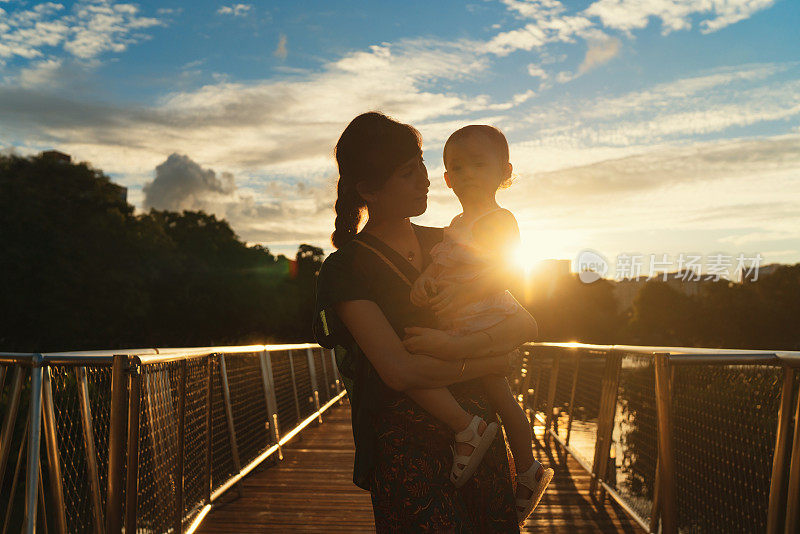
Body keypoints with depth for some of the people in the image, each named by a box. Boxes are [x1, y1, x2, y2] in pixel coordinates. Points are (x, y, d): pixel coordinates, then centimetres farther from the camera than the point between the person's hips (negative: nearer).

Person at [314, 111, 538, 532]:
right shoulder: (346, 268, -7)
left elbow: (526, 324, 2)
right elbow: (399, 370, -17)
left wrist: (455, 346, -16)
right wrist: (489, 362, -6)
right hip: (407, 446, -5)